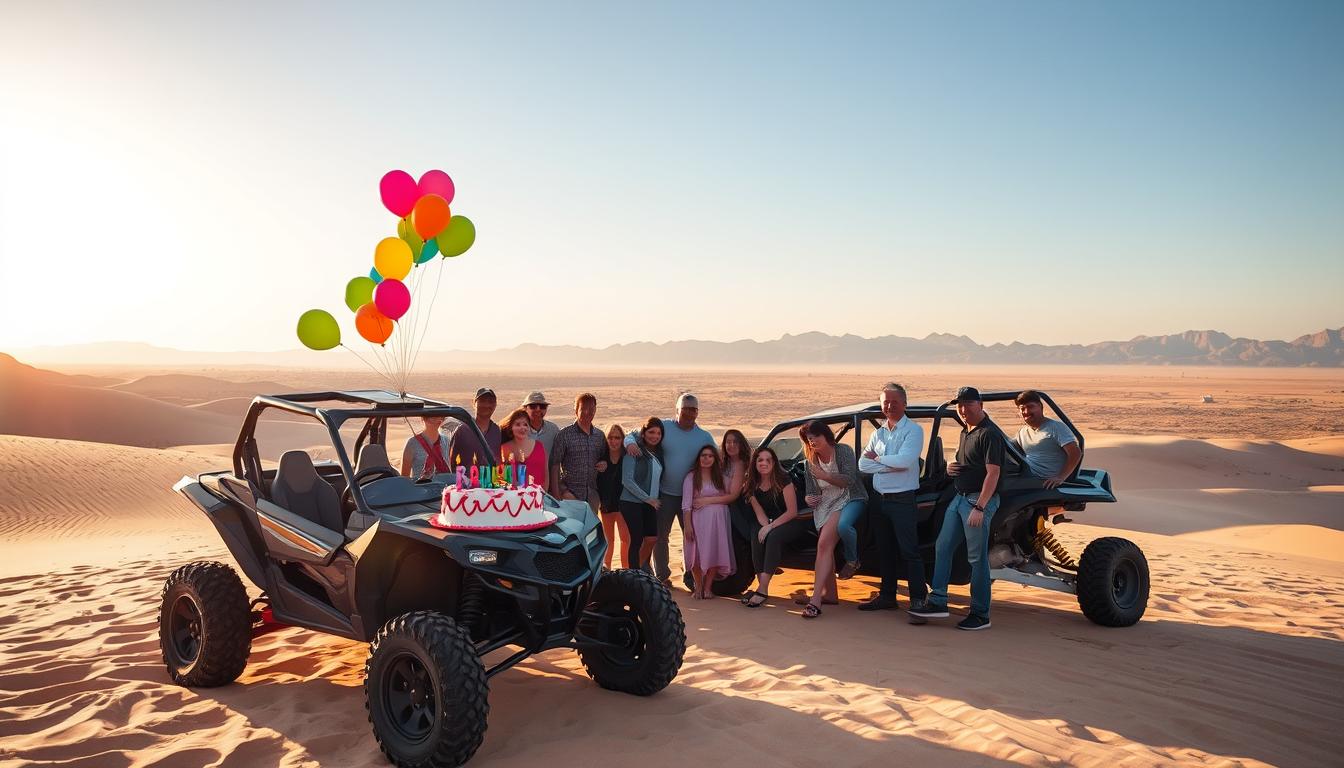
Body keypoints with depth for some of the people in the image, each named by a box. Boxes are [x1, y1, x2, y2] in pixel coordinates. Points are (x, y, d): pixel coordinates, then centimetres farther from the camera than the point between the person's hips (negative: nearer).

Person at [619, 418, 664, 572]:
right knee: (636, 540, -3)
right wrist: (648, 499, -13)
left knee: (652, 538, 6)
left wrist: (658, 497, 3)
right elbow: (627, 480, -17)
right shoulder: (635, 452, -12)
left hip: (651, 503, 7)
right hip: (632, 502, -7)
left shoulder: (658, 453, 10)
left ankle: (641, 567, 28)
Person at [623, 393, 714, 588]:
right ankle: (662, 576, 20)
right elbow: (633, 435, 0)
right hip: (664, 494, -1)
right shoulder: (663, 427, -3)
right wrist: (630, 443, -24)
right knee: (660, 535, 6)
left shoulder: (705, 437, 4)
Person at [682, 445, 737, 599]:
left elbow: (730, 497, 3)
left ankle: (707, 588, 5)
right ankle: (698, 587, 5)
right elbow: (686, 503, -4)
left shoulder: (721, 477, 13)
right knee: (697, 554, -10)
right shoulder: (691, 477, 3)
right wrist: (687, 524, -13)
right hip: (698, 519, -3)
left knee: (714, 553, -5)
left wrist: (708, 500, -8)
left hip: (717, 520, 3)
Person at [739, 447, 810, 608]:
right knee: (757, 536, -27)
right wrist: (766, 527, -20)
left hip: (794, 522, -5)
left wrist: (771, 527, -21)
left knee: (774, 536, -33)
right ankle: (761, 585, -26)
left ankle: (762, 589, -33)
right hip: (770, 522, 5)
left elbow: (792, 512, -16)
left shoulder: (783, 481, -16)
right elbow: (759, 513, 1)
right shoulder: (753, 485, 0)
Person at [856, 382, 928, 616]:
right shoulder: (877, 434, 14)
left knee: (909, 552, -7)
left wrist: (877, 458, -5)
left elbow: (904, 460, -20)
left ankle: (919, 601, -4)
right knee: (886, 552, 15)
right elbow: (863, 464, 1)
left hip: (903, 500, -6)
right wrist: (891, 465, -12)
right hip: (880, 500, 7)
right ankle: (887, 596, 24)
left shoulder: (913, 430, -5)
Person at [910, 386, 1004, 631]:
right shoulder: (965, 432, 15)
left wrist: (979, 507, -25)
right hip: (960, 497, 9)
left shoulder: (989, 434, -14)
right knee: (942, 548, 8)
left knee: (977, 558, -3)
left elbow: (993, 473, -20)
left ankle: (980, 615, 6)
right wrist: (950, 466, 5)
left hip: (980, 500, -9)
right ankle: (938, 602, 14)